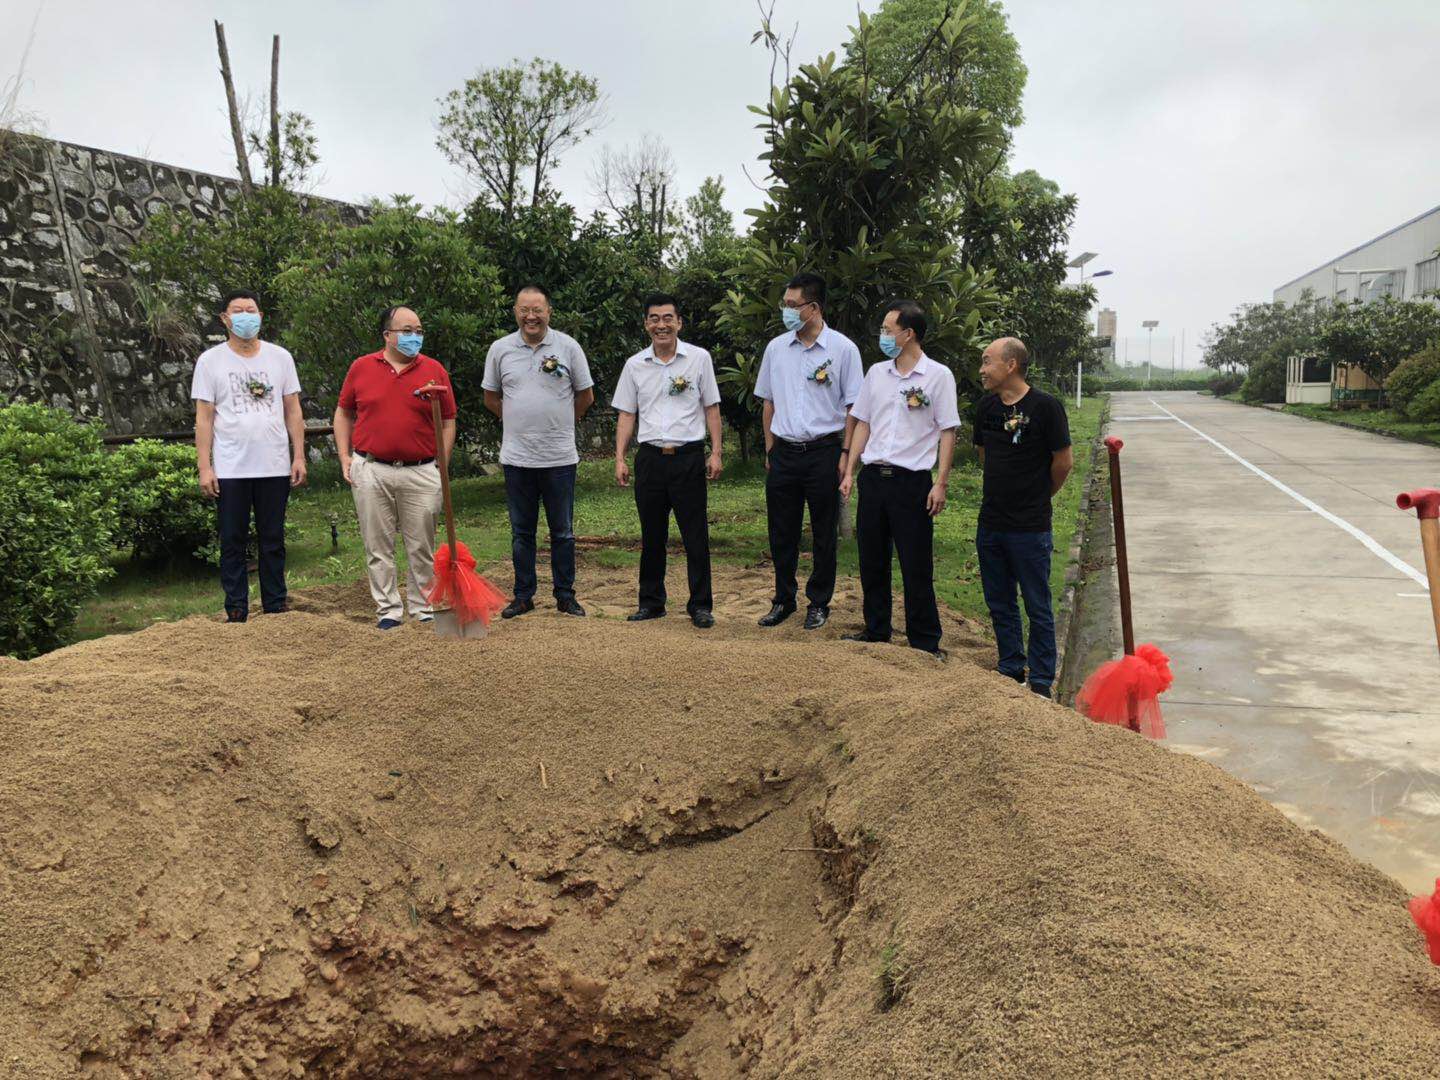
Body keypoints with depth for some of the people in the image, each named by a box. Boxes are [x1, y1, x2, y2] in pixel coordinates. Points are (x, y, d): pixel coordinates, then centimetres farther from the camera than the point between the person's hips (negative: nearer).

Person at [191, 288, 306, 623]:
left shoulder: (280, 357, 8)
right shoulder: (210, 361, 3)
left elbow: (293, 410, 9)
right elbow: (204, 417, 0)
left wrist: (299, 456, 1)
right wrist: (204, 467, -6)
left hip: (275, 467, 2)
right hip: (230, 470, -1)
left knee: (273, 541, 9)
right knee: (232, 542, 5)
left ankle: (276, 608, 18)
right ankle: (236, 613, 13)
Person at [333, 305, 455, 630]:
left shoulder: (434, 370, 3)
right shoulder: (361, 367, 5)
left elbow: (448, 422, 7)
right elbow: (344, 413, 14)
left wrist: (441, 467, 0)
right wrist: (345, 457, 5)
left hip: (421, 473, 0)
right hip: (371, 472, 1)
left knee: (422, 548, 5)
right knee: (378, 547, 6)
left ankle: (423, 609, 17)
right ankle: (388, 609, 16)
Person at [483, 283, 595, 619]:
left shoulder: (568, 347, -1)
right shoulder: (500, 349, 3)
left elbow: (585, 396, 7)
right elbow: (491, 397, 15)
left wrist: (557, 424, 11)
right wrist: (519, 423, 11)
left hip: (559, 457, -1)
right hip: (517, 457, 2)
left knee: (562, 531, 7)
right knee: (521, 531, 10)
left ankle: (565, 594, 17)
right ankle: (523, 595, 20)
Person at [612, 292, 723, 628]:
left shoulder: (699, 358, 2)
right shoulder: (634, 365, 7)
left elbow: (711, 408, 4)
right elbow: (627, 414, 10)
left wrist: (716, 452, -3)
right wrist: (620, 459, 3)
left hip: (689, 457, -2)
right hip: (650, 458, 3)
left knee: (696, 536, 0)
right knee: (651, 535, 10)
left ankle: (700, 606, 8)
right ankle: (651, 601, 21)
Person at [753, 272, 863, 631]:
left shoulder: (843, 349, -5)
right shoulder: (776, 348, 7)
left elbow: (853, 407, -3)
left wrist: (846, 454, -8)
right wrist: (770, 450, 11)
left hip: (824, 451, -3)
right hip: (784, 452, 4)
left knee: (824, 533, 6)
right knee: (781, 532, 9)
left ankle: (819, 602, 20)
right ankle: (783, 600, 23)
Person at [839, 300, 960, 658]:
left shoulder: (938, 376, -4)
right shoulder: (876, 373, 10)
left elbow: (947, 432, -5)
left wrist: (941, 483, -11)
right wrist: (850, 472, 10)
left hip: (912, 481, -5)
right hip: (873, 477, 5)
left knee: (917, 567, 1)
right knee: (872, 562, 12)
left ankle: (926, 642, 12)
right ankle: (876, 632, 26)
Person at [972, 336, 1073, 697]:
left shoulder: (1045, 406, -12)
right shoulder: (986, 407, 6)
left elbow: (1064, 461, -6)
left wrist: (1038, 498, 7)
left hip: (1030, 528, -6)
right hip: (991, 524, 6)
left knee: (1037, 608, 4)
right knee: (1000, 605, 15)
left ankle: (1041, 683, 15)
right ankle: (1010, 672, 29)